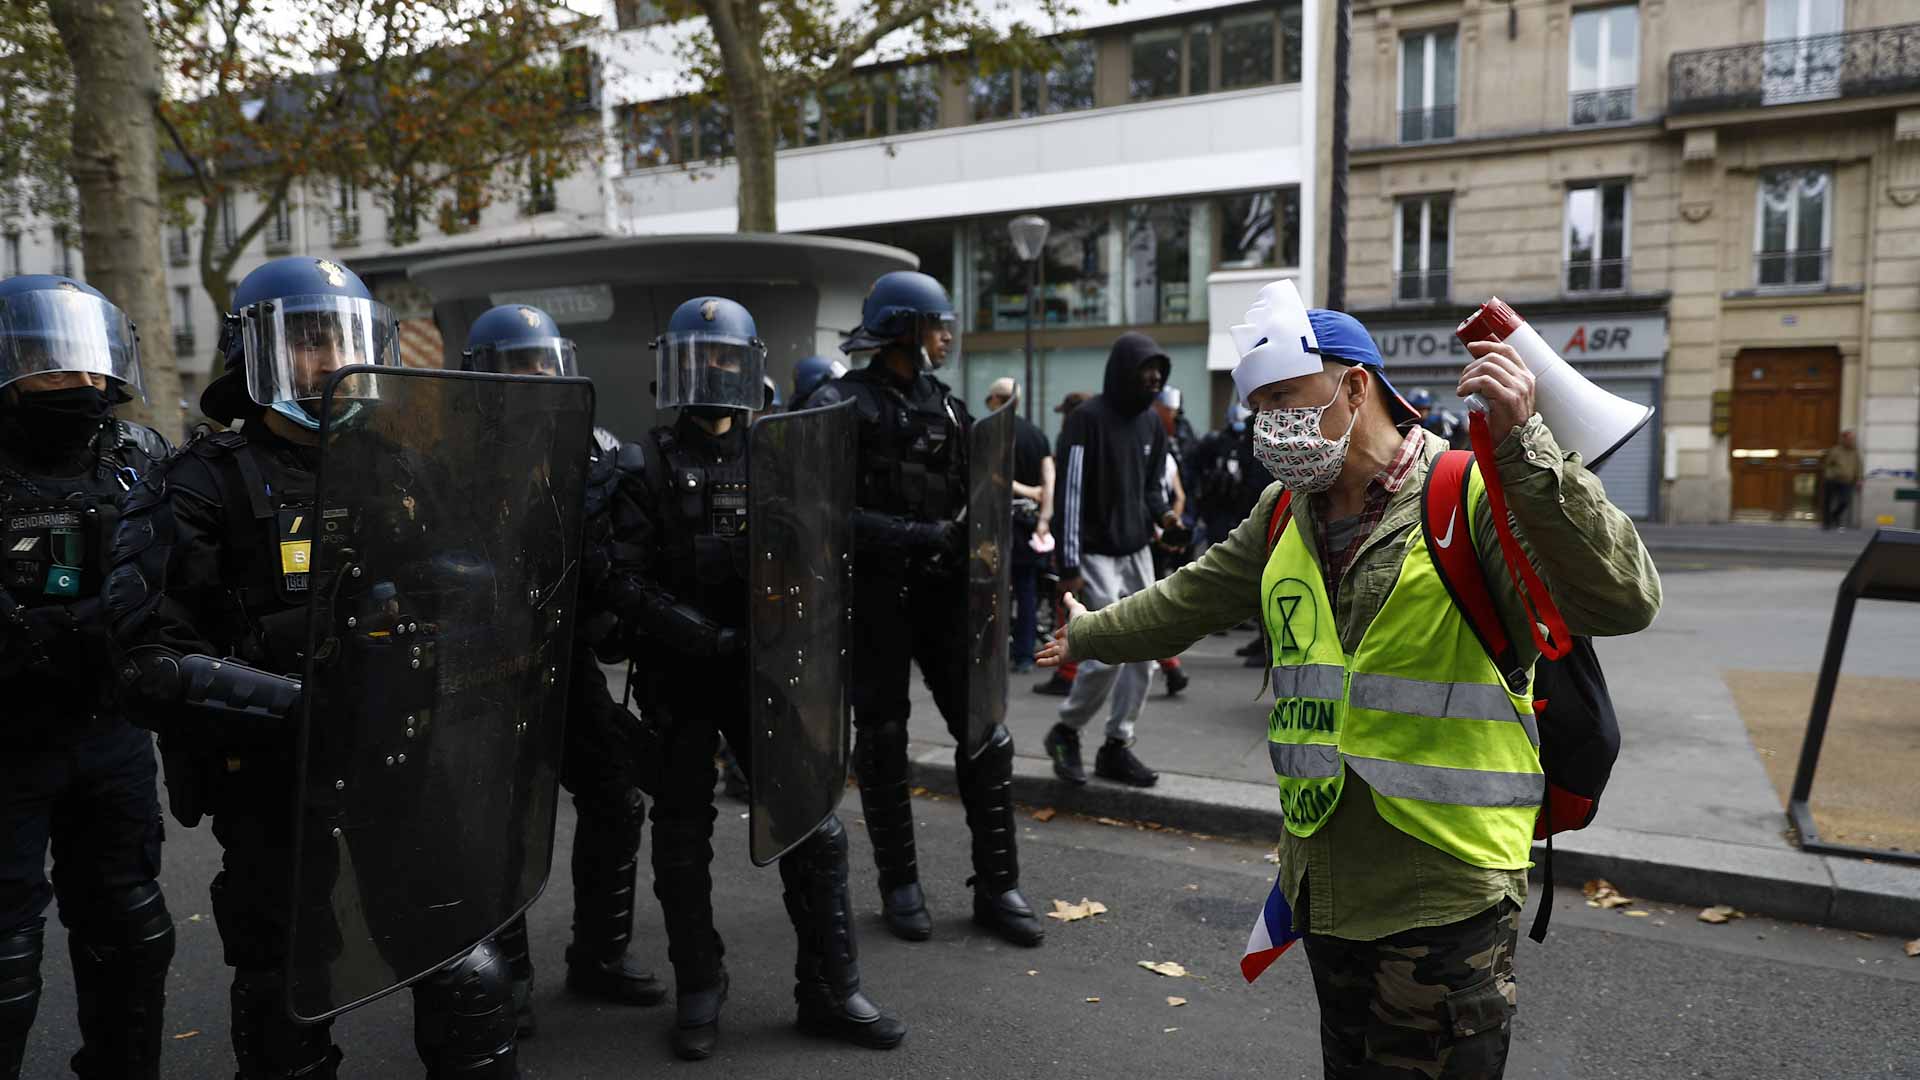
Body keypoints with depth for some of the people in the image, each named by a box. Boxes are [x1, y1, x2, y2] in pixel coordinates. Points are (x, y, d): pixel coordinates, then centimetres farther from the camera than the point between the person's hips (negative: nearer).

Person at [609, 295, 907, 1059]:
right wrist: (705, 634, -22)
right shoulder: (649, 469, -2)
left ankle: (830, 990, 17)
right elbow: (627, 583, -10)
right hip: (680, 679, -1)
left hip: (766, 671, 2)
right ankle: (698, 991, 27)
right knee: (683, 836, 10)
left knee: (811, 824, 4)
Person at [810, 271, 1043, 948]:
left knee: (985, 732, 2)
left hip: (944, 592, 5)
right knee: (882, 740, 7)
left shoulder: (948, 408, 11)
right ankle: (899, 885, 21)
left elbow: (973, 499, 14)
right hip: (875, 594, -4)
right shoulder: (842, 406, -6)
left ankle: (996, 885, 13)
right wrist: (923, 535, -20)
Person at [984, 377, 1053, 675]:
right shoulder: (1038, 433, 8)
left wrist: (1026, 491, -6)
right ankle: (1024, 656, 11)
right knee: (1026, 587, 10)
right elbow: (1049, 480, 1)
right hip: (1031, 517, 5)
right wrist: (1044, 520, -4)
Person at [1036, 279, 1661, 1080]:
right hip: (1322, 887, 7)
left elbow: (1620, 601, -28)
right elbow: (1194, 597, 22)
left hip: (1442, 898, -7)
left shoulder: (1472, 496, -15)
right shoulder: (1287, 514, 7)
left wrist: (1522, 445, -37)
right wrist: (1093, 637, 34)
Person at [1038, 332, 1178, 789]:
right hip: (1096, 554, -7)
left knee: (1143, 654, 5)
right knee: (1108, 652, -11)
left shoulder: (1151, 423, 11)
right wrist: (1069, 565, -18)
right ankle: (1066, 731, 11)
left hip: (1137, 552, 7)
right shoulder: (1088, 418, -11)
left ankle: (1117, 746, 16)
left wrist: (1162, 514, -4)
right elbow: (1070, 493, -15)